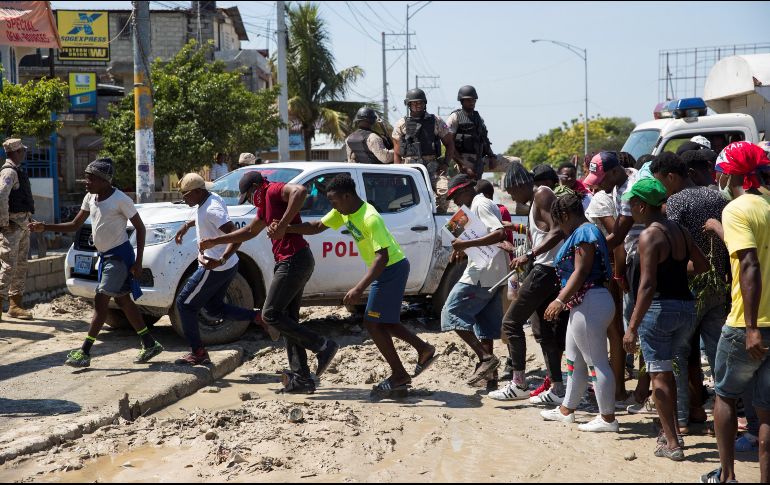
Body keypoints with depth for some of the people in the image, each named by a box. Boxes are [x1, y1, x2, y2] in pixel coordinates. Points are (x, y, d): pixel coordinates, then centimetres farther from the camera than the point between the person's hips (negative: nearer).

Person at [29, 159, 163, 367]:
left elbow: (140, 228, -13)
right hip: (105, 256, 9)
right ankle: (150, 344, 23)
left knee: (100, 301, -10)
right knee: (123, 301, 13)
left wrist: (138, 262, -17)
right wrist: (44, 227, -3)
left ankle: (84, 353, -7)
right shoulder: (90, 198, 4)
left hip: (120, 255, -9)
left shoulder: (120, 200, -18)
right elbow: (75, 225, 10)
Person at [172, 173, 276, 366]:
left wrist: (220, 261, -40)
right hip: (228, 266, 10)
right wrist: (187, 225, 25)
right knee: (214, 307, 21)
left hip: (215, 269, -10)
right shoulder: (211, 199, 5)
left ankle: (198, 352, 8)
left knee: (185, 304, 1)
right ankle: (262, 318, 15)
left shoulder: (212, 209, -24)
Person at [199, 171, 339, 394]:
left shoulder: (274, 191, -8)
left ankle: (323, 346, -10)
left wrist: (282, 225, -31)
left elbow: (300, 191, -30)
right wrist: (214, 241, 36)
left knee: (270, 314, -9)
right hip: (298, 261, 10)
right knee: (288, 319, 9)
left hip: (293, 261, -10)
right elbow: (250, 231, 36)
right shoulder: (265, 203, 24)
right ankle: (301, 378, 9)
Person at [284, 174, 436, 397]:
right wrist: (285, 229, -9)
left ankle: (399, 376, 2)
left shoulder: (370, 218, -29)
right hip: (384, 269, 10)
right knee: (382, 321, 18)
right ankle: (424, 349, 26)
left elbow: (382, 256, -34)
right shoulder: (344, 211, 0)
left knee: (372, 323, -6)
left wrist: (359, 289, -39)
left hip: (392, 268, -10)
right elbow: (318, 226, 5)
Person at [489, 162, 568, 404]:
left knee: (511, 322, -5)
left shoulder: (543, 195, -10)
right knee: (543, 329, 12)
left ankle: (518, 384, -3)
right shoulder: (535, 202, 20)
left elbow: (558, 231, -22)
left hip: (547, 269, -10)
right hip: (546, 269, 10)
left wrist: (530, 255, -26)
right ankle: (556, 388, 14)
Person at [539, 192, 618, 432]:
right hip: (583, 304, 12)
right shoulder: (586, 231, 18)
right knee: (574, 360, 20)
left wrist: (560, 300, -24)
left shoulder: (584, 232, -14)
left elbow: (581, 271, -21)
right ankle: (566, 410, 31)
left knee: (596, 362, -7)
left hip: (590, 303, -12)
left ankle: (608, 419, -2)